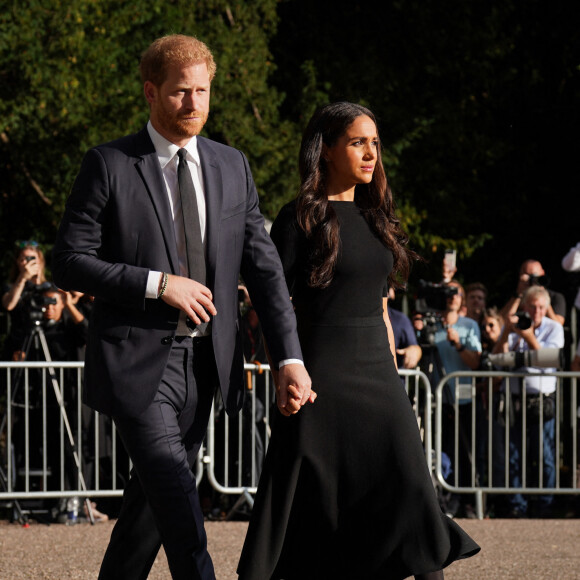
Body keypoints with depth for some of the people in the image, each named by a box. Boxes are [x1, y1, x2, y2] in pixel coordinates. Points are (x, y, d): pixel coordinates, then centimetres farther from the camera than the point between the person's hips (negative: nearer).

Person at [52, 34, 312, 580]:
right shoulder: (108, 166, -4)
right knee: (175, 494, -17)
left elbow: (263, 267, 8)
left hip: (204, 364, 5)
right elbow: (68, 263, -6)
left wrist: (289, 358, -2)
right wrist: (158, 284, -15)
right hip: (137, 363, -5)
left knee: (151, 498, 12)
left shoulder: (232, 167, 10)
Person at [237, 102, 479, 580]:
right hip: (323, 374, -6)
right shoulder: (302, 218, -6)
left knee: (410, 489, -2)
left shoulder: (374, 217, 13)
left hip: (378, 372, 6)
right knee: (309, 500, -3)